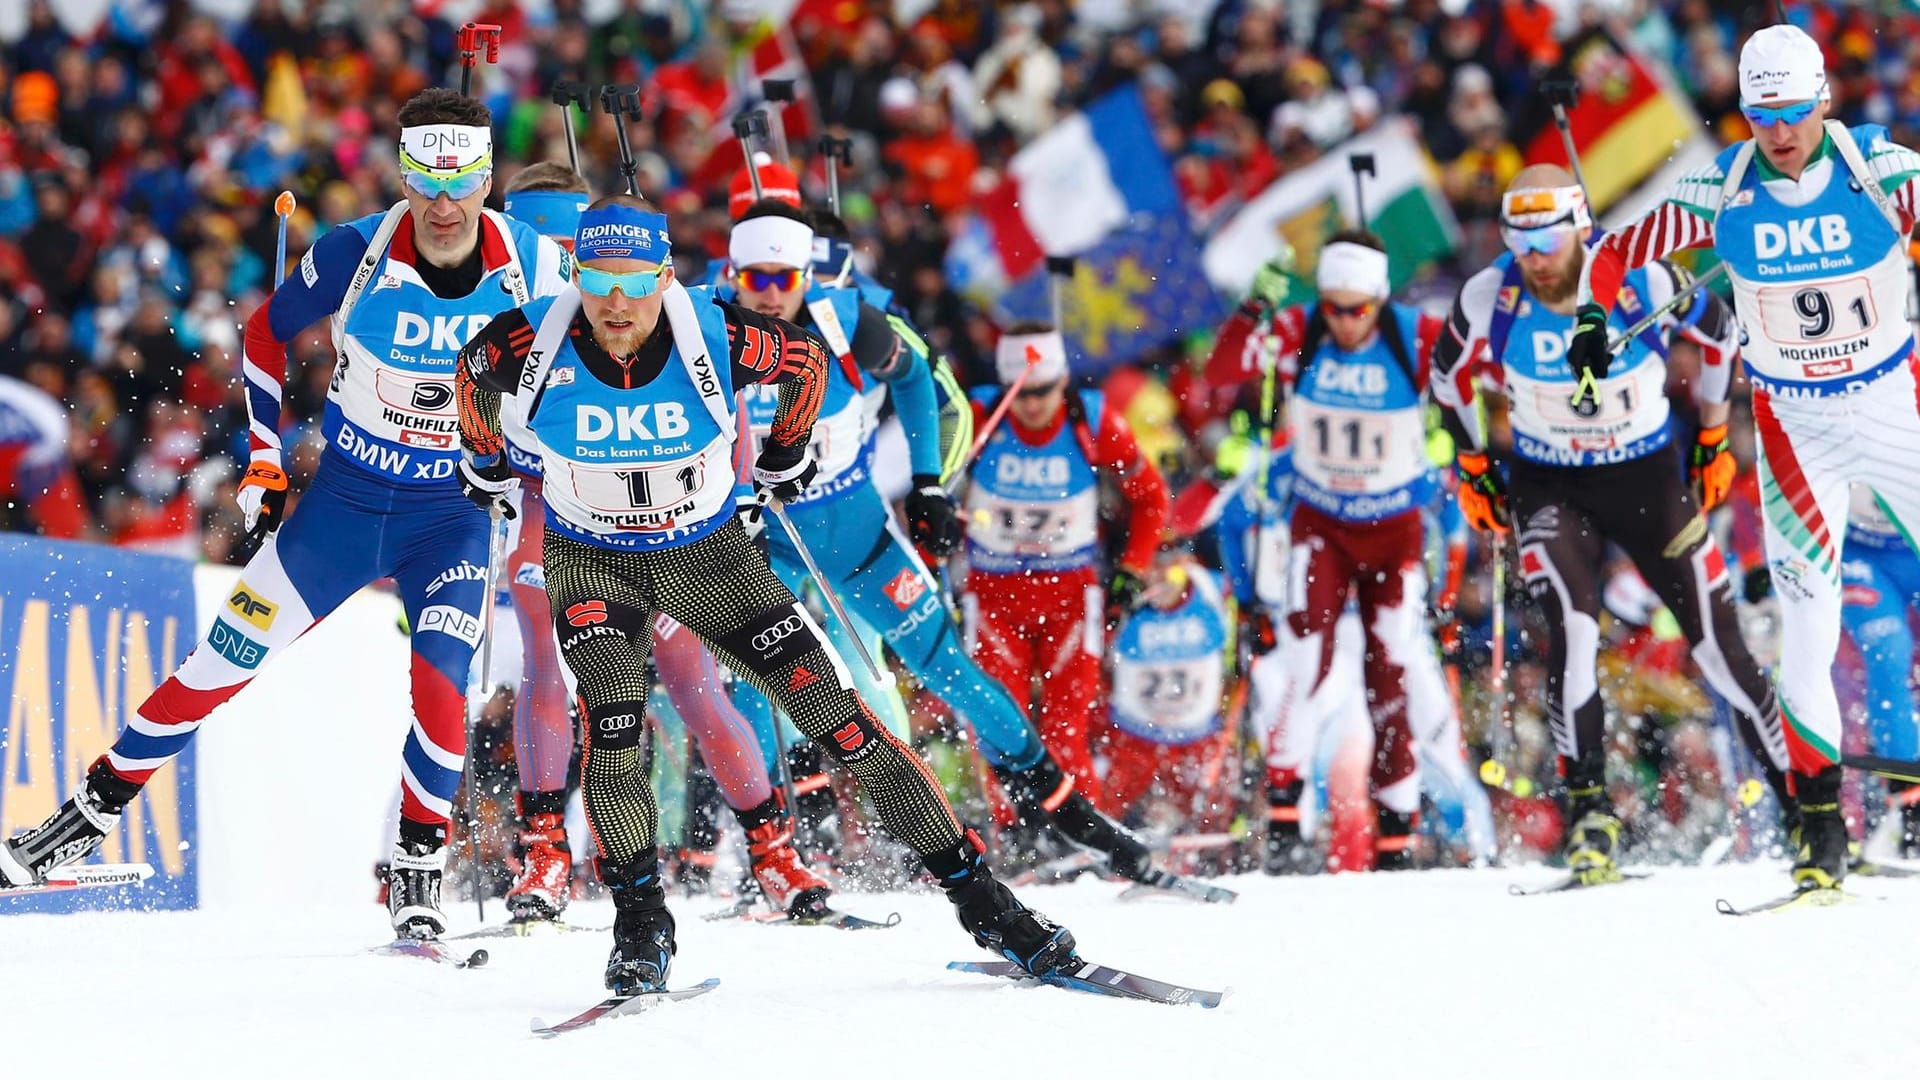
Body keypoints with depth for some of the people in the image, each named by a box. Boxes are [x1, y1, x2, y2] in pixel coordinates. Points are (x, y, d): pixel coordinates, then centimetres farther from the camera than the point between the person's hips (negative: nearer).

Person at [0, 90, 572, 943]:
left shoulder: (531, 266, -16)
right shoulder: (355, 254, -17)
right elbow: (265, 336, 1)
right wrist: (263, 459, 0)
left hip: (456, 515, 0)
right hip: (343, 497, 1)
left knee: (441, 681, -22)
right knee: (226, 657, 0)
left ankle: (418, 872, -7)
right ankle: (96, 808, 14)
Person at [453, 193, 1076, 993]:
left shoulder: (718, 340, -25)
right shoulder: (529, 348, -24)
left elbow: (806, 362, -3)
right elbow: (473, 374, 2)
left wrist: (785, 456, 12)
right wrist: (485, 466, 17)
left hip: (709, 553, 0)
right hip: (591, 559, 0)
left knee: (834, 715, -6)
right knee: (612, 717, -27)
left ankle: (976, 895, 0)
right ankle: (640, 918, -9)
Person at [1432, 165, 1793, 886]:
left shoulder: (1644, 283, -20)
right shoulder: (1490, 298, -16)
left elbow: (1720, 335, 1)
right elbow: (1449, 378, 5)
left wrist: (1712, 435, 7)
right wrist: (1473, 468, 8)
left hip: (1648, 477, 0)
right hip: (1549, 488, 0)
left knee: (1719, 646, -1)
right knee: (1573, 633, -24)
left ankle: (1802, 806, 13)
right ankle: (1589, 814, -16)